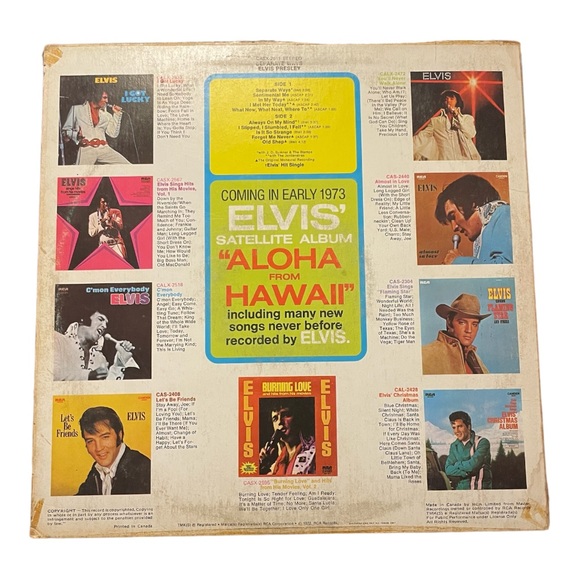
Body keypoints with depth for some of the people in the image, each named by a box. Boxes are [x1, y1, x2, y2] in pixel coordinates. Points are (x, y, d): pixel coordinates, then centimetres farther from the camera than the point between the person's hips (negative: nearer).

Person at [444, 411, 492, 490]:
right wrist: (467, 471, -12)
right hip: (459, 489, 4)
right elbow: (448, 470, 0)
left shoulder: (482, 442, -4)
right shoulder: (454, 446, 11)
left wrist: (456, 465, 0)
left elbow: (473, 465, -15)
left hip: (480, 489, -4)